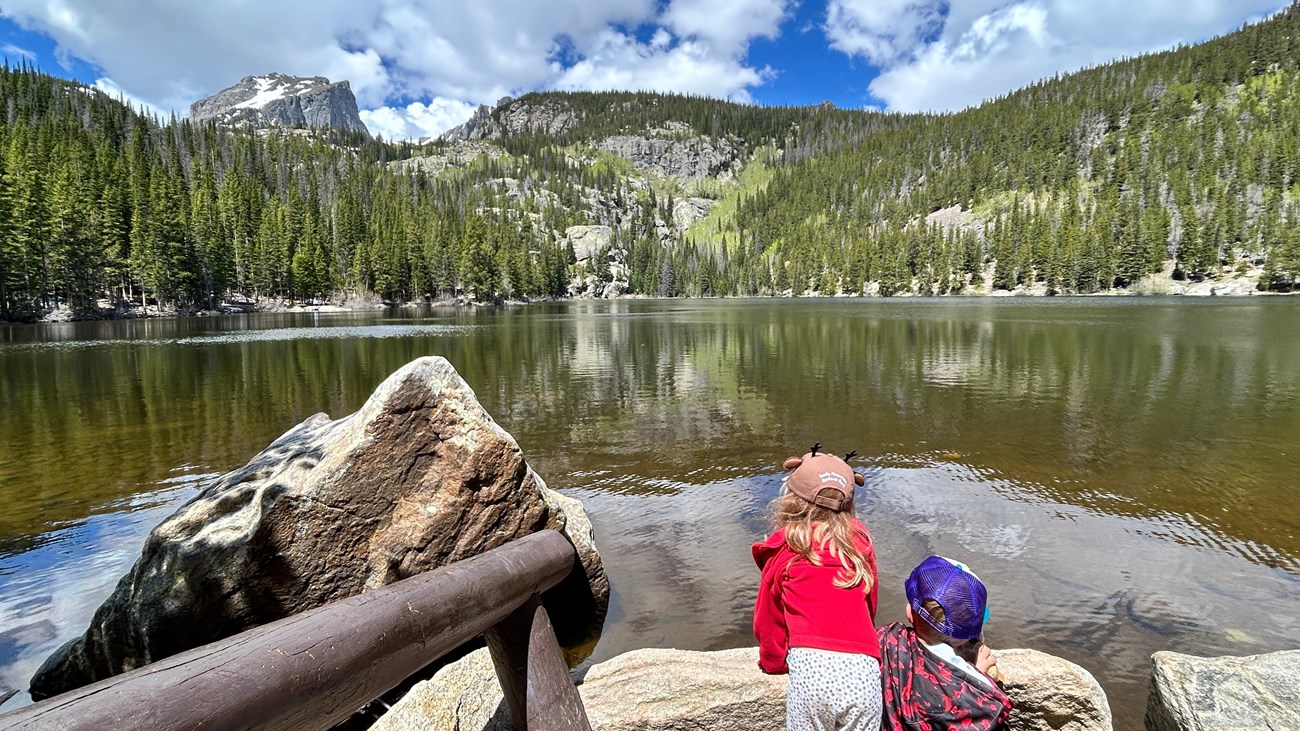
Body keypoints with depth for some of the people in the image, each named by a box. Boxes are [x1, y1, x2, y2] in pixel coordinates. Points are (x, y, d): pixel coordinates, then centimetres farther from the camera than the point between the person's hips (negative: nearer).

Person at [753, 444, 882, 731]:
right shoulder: (859, 540, 9)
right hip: (863, 669, 2)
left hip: (810, 667, -2)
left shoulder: (783, 549, 4)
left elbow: (767, 620, 14)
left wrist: (774, 663, 32)